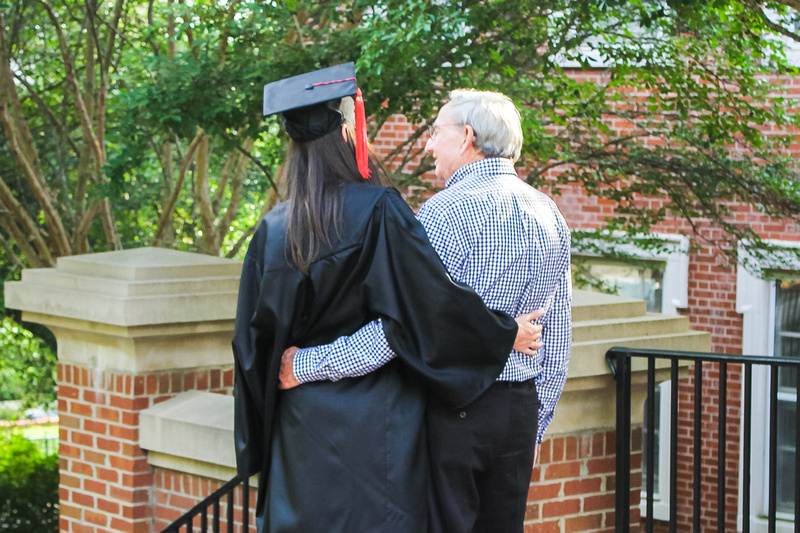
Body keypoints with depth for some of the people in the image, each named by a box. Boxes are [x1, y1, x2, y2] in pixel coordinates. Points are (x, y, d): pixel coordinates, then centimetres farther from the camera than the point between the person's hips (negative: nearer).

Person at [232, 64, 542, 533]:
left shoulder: (272, 231, 3)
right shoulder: (379, 212, -12)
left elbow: (253, 341, 7)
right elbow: (434, 300, -13)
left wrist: (258, 442, 16)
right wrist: (506, 333, 2)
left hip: (300, 425, 5)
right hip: (375, 424, -5)